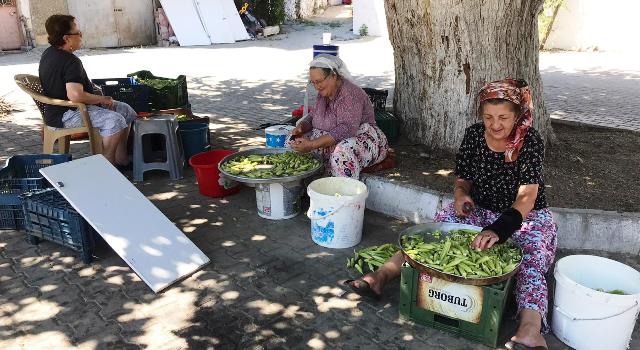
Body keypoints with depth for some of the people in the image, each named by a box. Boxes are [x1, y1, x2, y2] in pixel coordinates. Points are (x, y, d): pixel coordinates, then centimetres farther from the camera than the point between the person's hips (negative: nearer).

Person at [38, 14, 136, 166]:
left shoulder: (49, 53, 9)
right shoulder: (71, 61, -24)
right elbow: (75, 95, -36)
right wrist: (102, 99, -21)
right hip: (64, 116, -11)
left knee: (126, 111, 7)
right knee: (115, 120, -31)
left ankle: (121, 158, 11)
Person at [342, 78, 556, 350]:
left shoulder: (530, 141, -16)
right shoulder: (473, 135, -3)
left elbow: (527, 197, -27)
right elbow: (462, 179, 8)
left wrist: (500, 229, -45)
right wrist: (460, 193, -17)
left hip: (526, 215, -3)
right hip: (480, 210, 4)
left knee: (533, 254, -34)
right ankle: (382, 276, -31)